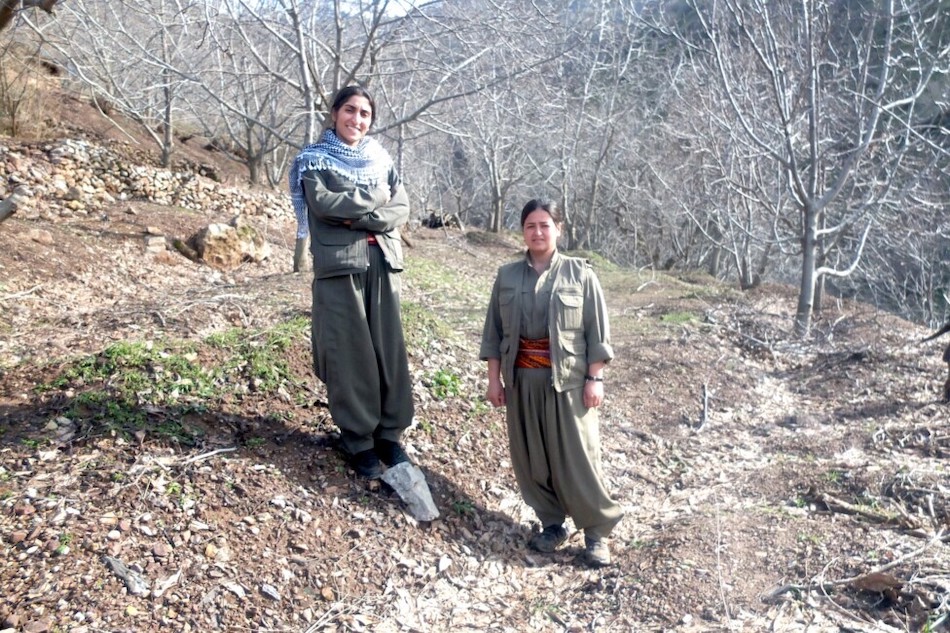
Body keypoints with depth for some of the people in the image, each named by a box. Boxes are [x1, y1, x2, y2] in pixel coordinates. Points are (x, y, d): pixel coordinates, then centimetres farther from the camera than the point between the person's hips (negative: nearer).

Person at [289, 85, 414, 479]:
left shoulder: (380, 158, 16)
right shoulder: (315, 159, 5)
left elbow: (401, 209, 5)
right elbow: (323, 203, -13)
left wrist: (358, 217, -10)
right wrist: (376, 197, -4)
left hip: (382, 262, 4)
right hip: (339, 265, -3)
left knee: (389, 349, 3)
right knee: (349, 353, -1)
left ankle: (390, 434, 15)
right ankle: (358, 440, 10)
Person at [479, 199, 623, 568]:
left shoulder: (580, 274, -3)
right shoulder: (507, 276, 5)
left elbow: (597, 332, -2)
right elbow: (494, 331, 7)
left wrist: (594, 379, -7)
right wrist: (495, 379, 4)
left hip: (568, 379, -3)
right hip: (522, 378, 4)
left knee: (576, 458, 1)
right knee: (530, 458, 9)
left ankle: (597, 530, 18)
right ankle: (552, 524, 26)